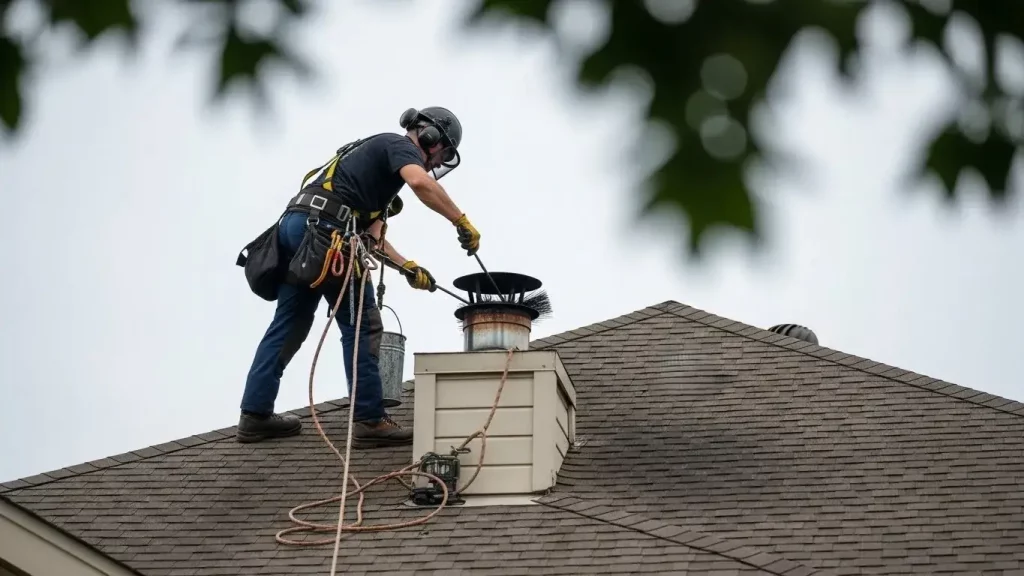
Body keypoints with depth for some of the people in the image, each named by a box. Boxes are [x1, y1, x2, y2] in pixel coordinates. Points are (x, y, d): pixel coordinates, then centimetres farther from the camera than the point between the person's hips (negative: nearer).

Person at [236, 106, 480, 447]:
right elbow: (420, 182, -20)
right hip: (323, 228, -9)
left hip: (295, 225, 9)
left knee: (290, 324, 13)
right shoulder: (400, 145, 5)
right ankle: (369, 421, -3)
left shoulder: (381, 153, 33)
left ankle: (255, 414, 14)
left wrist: (408, 268, 21)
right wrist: (462, 223, -14)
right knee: (361, 326, -4)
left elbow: (370, 235, 28)